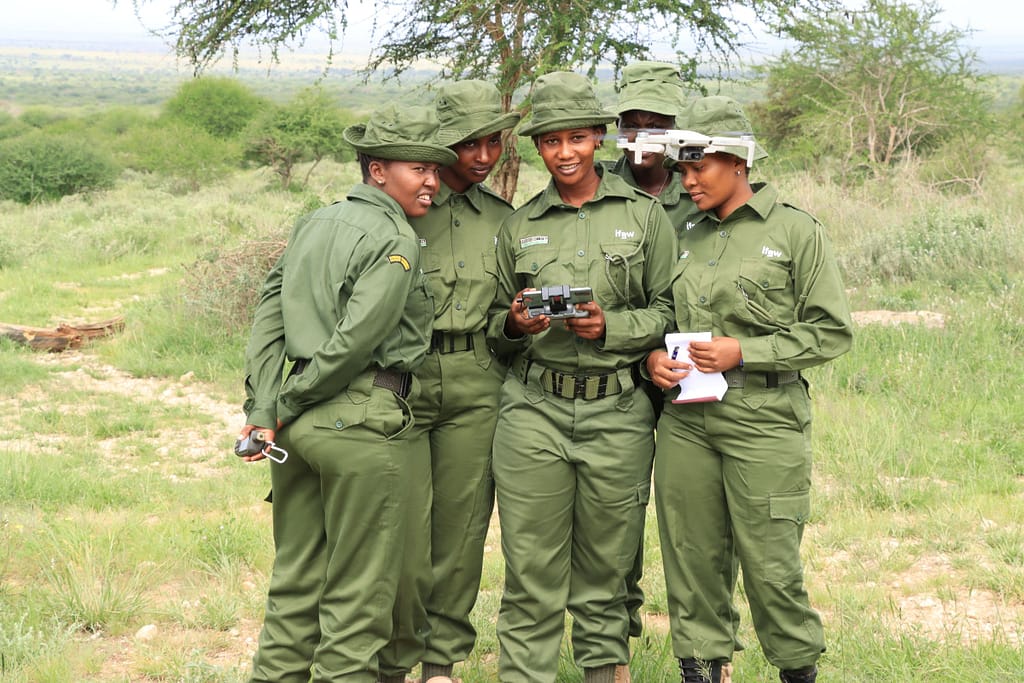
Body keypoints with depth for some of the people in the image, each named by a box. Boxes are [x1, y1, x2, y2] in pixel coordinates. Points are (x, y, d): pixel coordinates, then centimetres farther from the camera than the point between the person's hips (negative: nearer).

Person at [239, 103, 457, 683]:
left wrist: (267, 408, 2)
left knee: (297, 577, 15)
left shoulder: (314, 224, 14)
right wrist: (285, 409, -6)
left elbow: (268, 315, 9)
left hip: (302, 420, 8)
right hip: (363, 419, -8)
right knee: (359, 591, 2)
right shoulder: (396, 242, -10)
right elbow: (355, 342, -17)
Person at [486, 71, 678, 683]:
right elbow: (497, 324, 17)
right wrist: (515, 324, -5)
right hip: (535, 408, 1)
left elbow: (668, 312, 3)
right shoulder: (519, 226, 11)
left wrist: (610, 327, -13)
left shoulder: (643, 214, 5)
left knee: (606, 565, 8)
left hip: (617, 410, -1)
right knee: (531, 567, 0)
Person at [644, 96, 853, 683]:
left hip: (765, 420, -4)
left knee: (770, 563, -1)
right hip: (686, 420, 5)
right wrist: (654, 356, 0)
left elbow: (832, 332, -4)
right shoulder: (686, 237, 12)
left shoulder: (796, 232, -2)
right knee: (692, 558, 7)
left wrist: (745, 352, -12)